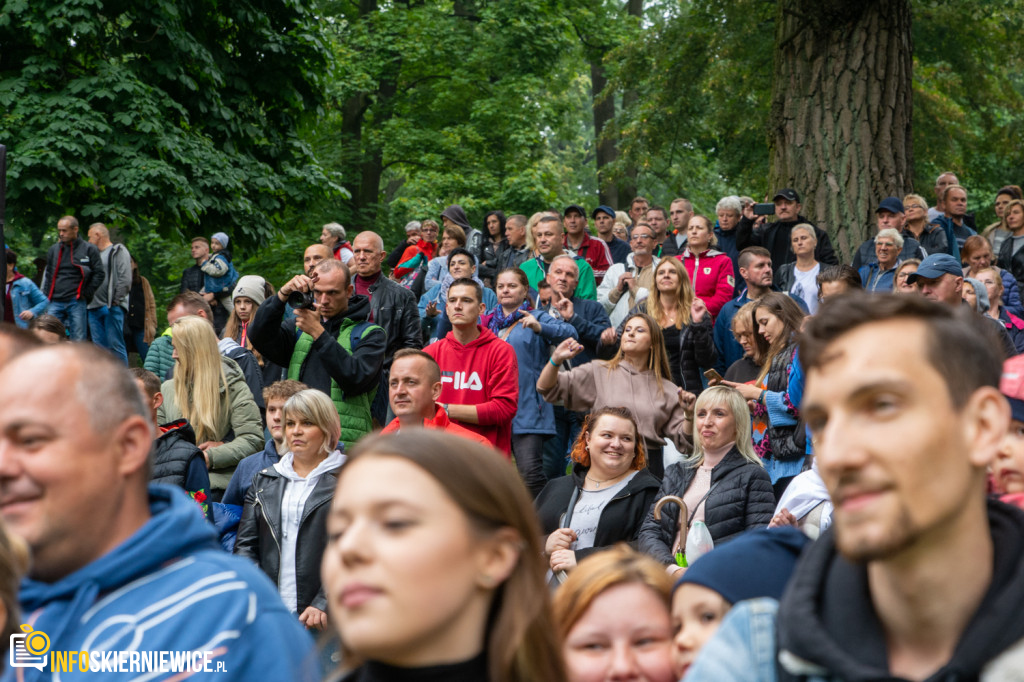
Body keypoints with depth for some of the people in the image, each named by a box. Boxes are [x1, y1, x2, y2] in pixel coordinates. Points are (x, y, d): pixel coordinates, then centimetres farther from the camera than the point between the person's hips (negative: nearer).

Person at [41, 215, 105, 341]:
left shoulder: (89, 249, 2)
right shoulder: (54, 250, 15)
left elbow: (99, 274, 2)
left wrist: (86, 294, -4)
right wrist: (46, 297, 12)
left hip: (77, 302, -4)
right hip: (55, 303, 4)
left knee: (78, 340, -2)